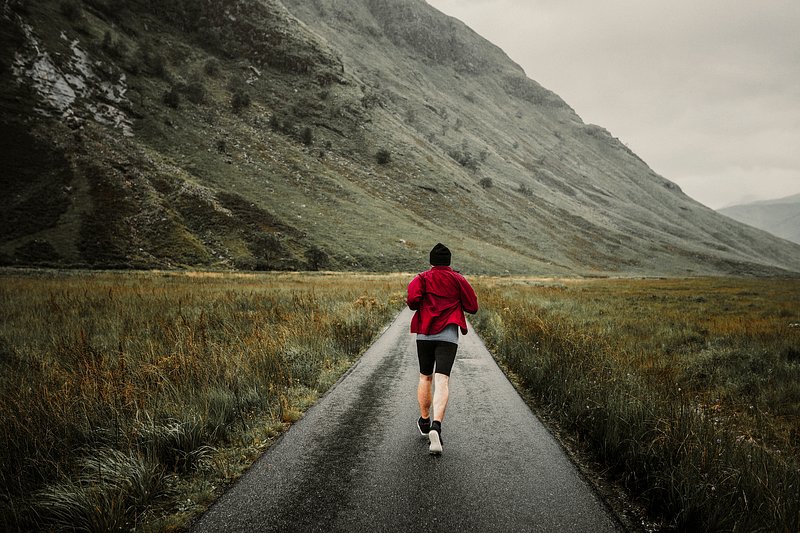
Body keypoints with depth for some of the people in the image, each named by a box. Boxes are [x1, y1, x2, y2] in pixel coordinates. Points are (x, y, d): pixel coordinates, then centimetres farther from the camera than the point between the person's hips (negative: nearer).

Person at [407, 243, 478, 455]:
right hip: (448, 335, -1)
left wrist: (419, 307, 11)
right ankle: (436, 427, -27)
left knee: (425, 377, 18)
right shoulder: (459, 279, 7)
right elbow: (473, 307, 6)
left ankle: (424, 421, 30)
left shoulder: (422, 277, 6)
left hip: (424, 333, 1)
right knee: (442, 381, -10)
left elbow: (413, 298, -11)